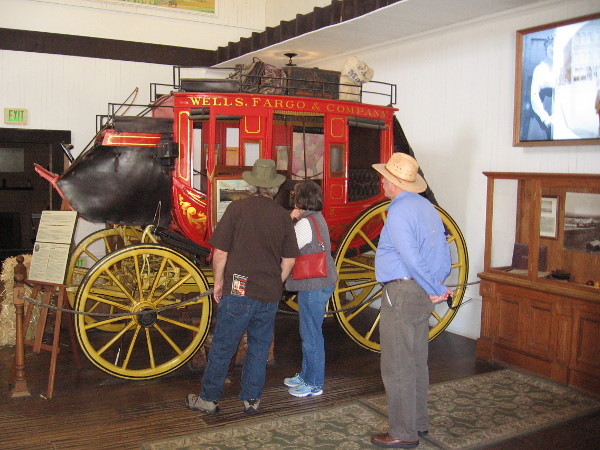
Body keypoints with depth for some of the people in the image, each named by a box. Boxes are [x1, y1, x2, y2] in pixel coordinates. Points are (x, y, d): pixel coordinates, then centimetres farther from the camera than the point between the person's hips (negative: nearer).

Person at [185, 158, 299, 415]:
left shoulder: (238, 208, -6)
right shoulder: (283, 216, 3)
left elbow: (220, 252, -7)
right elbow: (289, 261, 7)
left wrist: (218, 282, 6)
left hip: (238, 290, -3)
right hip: (269, 293, 3)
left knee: (223, 346, 6)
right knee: (260, 347, 14)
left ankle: (208, 399, 16)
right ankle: (251, 399, 21)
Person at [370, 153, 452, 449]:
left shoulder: (398, 213, -17)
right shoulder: (427, 207, 12)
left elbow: (411, 258, -22)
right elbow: (443, 250, 14)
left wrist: (435, 290, -12)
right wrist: (439, 284, 7)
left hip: (401, 293, -10)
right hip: (423, 294, 10)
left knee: (397, 367, 0)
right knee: (417, 362, 18)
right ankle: (419, 422, 30)